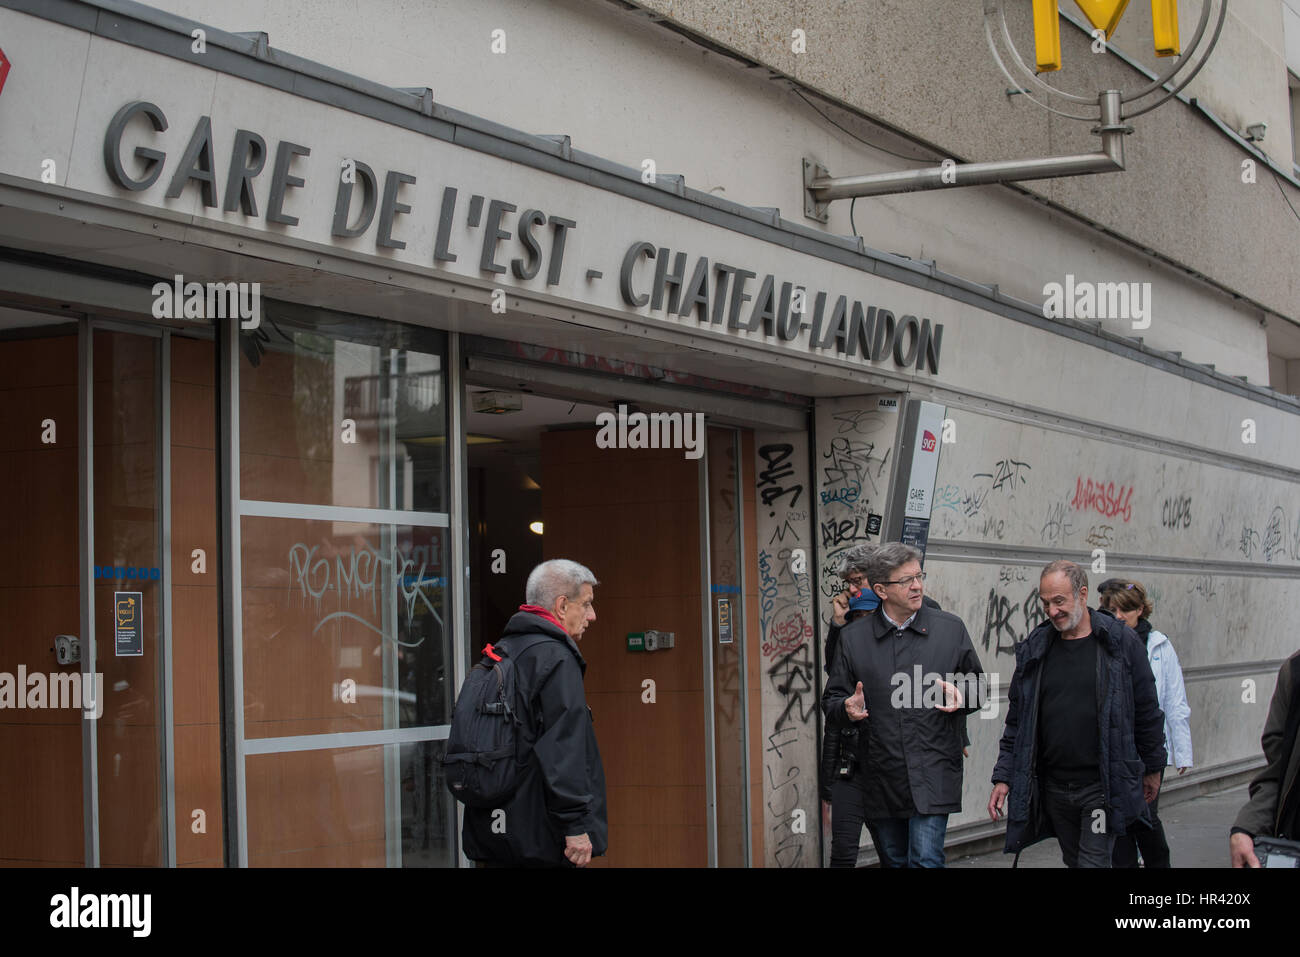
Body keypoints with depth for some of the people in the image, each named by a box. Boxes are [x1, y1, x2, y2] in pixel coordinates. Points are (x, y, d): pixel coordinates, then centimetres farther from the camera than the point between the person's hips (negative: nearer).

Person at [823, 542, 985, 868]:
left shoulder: (951, 628, 5)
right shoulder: (853, 637, 4)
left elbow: (978, 684, 14)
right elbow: (832, 702, 9)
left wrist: (960, 694, -9)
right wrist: (847, 709, -15)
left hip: (932, 778, -2)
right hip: (879, 778, 2)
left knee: (925, 861, -12)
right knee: (893, 861, 12)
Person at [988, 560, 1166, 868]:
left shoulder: (1121, 641, -3)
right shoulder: (1033, 650, 6)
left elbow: (1147, 710, 4)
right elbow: (1017, 721, 10)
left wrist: (1152, 768, 9)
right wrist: (1003, 777, 4)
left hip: (1102, 786, -4)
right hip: (1053, 789, 4)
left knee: (1093, 862, -9)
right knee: (1074, 861, 12)